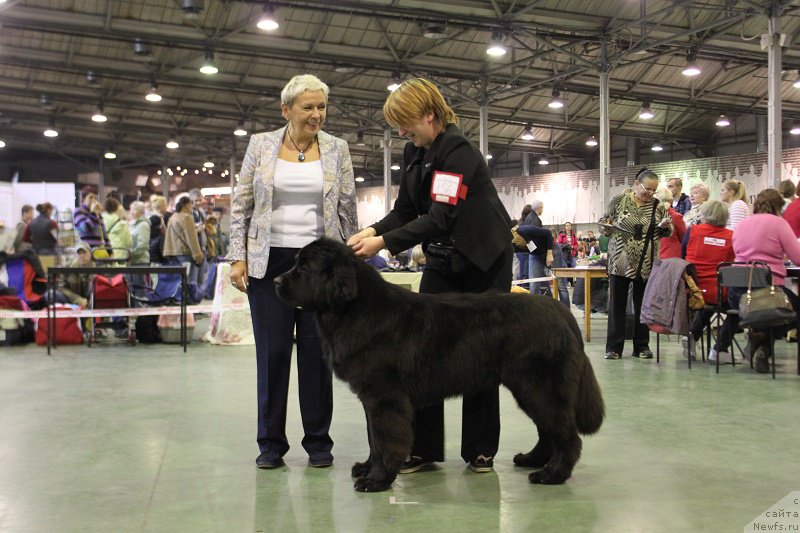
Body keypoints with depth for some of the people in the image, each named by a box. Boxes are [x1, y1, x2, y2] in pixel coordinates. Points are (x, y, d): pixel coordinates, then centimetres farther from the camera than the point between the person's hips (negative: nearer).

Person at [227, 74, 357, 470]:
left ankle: (318, 441, 14)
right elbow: (241, 204, 5)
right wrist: (238, 258, -2)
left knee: (317, 350, 3)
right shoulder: (261, 145, 4)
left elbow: (348, 209, 6)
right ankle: (271, 442, 13)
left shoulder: (336, 149, 4)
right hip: (269, 260, 0)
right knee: (271, 351, 2)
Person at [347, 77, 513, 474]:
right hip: (443, 261, 7)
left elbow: (440, 218, -30)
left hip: (484, 263, -7)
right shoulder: (415, 152, 3)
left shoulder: (459, 152, -22)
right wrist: (374, 230, -13)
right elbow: (405, 210, 5)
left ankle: (480, 450, 11)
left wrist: (385, 243, -32)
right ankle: (423, 447, 5)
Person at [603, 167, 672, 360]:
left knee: (642, 305, 8)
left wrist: (665, 226, -11)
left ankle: (641, 346, 17)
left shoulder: (658, 206, 5)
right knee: (617, 304, 1)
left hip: (646, 264, 2)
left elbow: (668, 232, 10)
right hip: (620, 261, -1)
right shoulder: (619, 201, 0)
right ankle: (614, 347, 7)